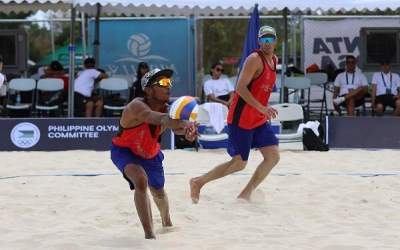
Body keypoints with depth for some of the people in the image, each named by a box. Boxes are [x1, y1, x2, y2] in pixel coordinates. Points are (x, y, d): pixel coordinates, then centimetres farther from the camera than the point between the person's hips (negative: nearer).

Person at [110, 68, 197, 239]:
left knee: (159, 193, 23)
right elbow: (158, 118, -61)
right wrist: (184, 123, -79)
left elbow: (175, 127, -44)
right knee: (141, 180, -34)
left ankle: (166, 222, 58)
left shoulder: (167, 109, -24)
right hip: (124, 150, -6)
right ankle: (149, 235, -27)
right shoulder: (137, 107, -40)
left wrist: (187, 131, -69)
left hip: (150, 154, 6)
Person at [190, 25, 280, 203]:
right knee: (239, 163, -3)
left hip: (259, 119, 8)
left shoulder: (274, 60, 11)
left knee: (273, 157, -1)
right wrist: (261, 108, -29)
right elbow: (240, 87, -24)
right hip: (241, 119, -8)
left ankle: (245, 195, 6)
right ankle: (198, 182, 12)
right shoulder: (254, 59, -16)